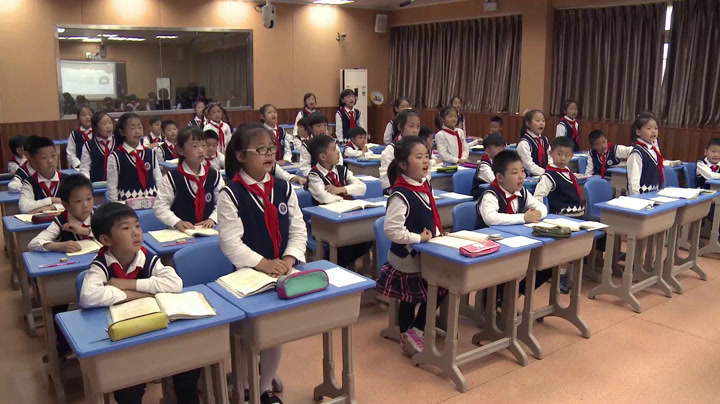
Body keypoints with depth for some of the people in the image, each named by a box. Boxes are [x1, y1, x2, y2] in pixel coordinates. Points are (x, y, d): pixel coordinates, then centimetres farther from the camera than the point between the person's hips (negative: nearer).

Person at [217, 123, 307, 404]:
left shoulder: (283, 188, 2)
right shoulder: (230, 194, -12)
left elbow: (298, 228, 1)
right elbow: (230, 241, -18)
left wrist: (289, 258, -16)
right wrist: (262, 263, -27)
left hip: (282, 272, 5)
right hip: (248, 275, -4)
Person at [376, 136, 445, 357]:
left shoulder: (424, 185, 2)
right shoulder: (401, 195, -27)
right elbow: (392, 230, -33)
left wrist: (437, 233, 5)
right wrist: (418, 238, -24)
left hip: (426, 253, 9)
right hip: (407, 257, -9)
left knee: (438, 292, 17)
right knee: (409, 300, 5)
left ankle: (413, 333, 31)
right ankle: (409, 337, 24)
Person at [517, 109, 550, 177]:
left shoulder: (545, 140, 14)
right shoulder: (524, 143, -10)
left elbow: (549, 158, 14)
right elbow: (529, 165, -14)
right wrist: (545, 173, -17)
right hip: (530, 177, -6)